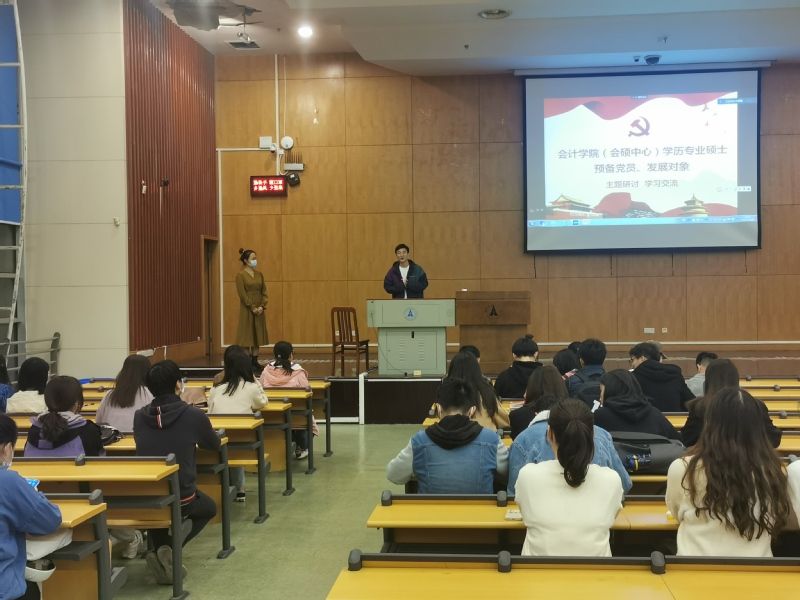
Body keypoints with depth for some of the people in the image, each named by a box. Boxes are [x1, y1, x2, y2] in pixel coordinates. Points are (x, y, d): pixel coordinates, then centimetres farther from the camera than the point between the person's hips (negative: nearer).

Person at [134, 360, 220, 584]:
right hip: (181, 498, -3)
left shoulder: (139, 416, -2)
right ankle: (171, 549, 4)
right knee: (209, 507, 30)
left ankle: (161, 550, 11)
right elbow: (214, 445, 7)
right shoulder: (193, 415, -12)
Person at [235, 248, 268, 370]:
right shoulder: (240, 275, -7)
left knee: (257, 336, 7)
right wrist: (252, 308, -16)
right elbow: (242, 294, -13)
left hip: (259, 310, 6)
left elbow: (264, 291, 7)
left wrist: (262, 306, -7)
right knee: (247, 336, -3)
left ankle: (255, 361, 13)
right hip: (247, 310, -6)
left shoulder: (259, 274, 10)